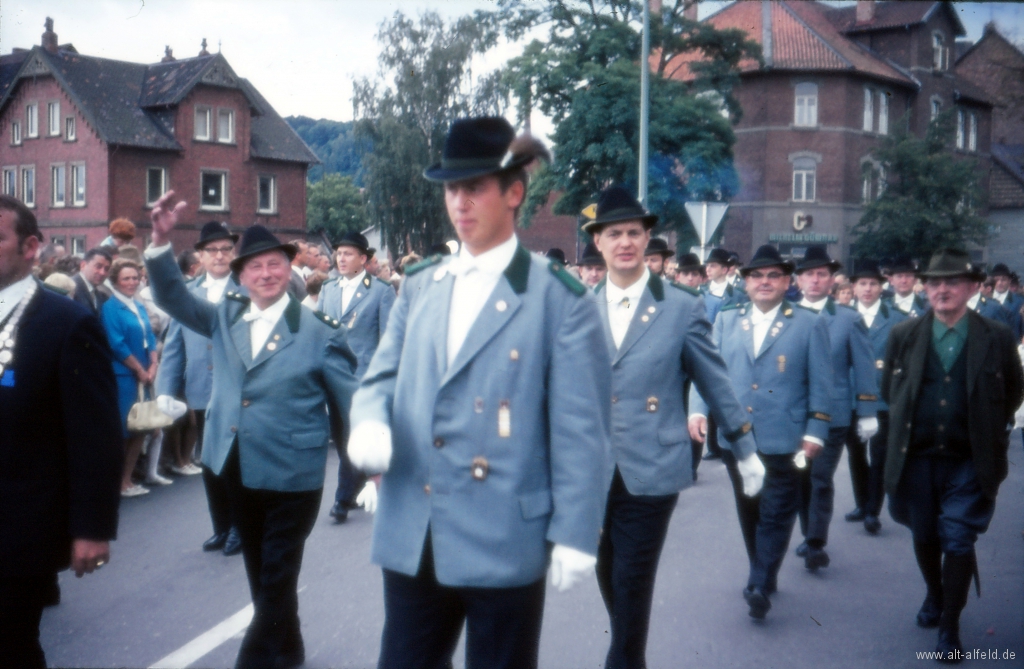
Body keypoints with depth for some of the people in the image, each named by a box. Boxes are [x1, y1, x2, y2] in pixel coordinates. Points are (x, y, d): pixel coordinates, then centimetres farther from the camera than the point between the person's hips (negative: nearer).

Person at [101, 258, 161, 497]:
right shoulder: (110, 308, -9)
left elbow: (150, 338, 13)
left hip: (143, 376, 7)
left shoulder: (139, 307, 14)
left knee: (141, 428, 9)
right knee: (122, 430, -2)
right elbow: (117, 345, -14)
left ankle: (127, 479, 18)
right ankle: (118, 483, 6)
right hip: (122, 376, -7)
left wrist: (153, 366, -2)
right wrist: (140, 370, -10)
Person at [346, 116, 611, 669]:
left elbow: (579, 427, -8)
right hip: (413, 536, 5)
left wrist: (574, 534, -10)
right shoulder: (420, 285, 10)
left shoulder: (558, 298, -6)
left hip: (505, 538, -4)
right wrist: (370, 422, -10)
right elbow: (382, 375, 13)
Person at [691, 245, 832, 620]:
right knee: (748, 512, 12)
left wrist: (815, 433, -7)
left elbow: (821, 383, 0)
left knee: (776, 515, -2)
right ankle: (764, 577, 27)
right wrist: (698, 410, -8)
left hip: (783, 440, -3)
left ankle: (759, 587, 2)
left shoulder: (809, 324, 3)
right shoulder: (726, 320, 11)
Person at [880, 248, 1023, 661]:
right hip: (915, 458, 3)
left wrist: (988, 430, 5)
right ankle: (934, 597, 43)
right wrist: (908, 422, 9)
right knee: (924, 537, 17)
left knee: (958, 543, -3)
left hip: (968, 462, -2)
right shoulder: (903, 336, 0)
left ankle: (950, 626, 12)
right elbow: (889, 390, 13)